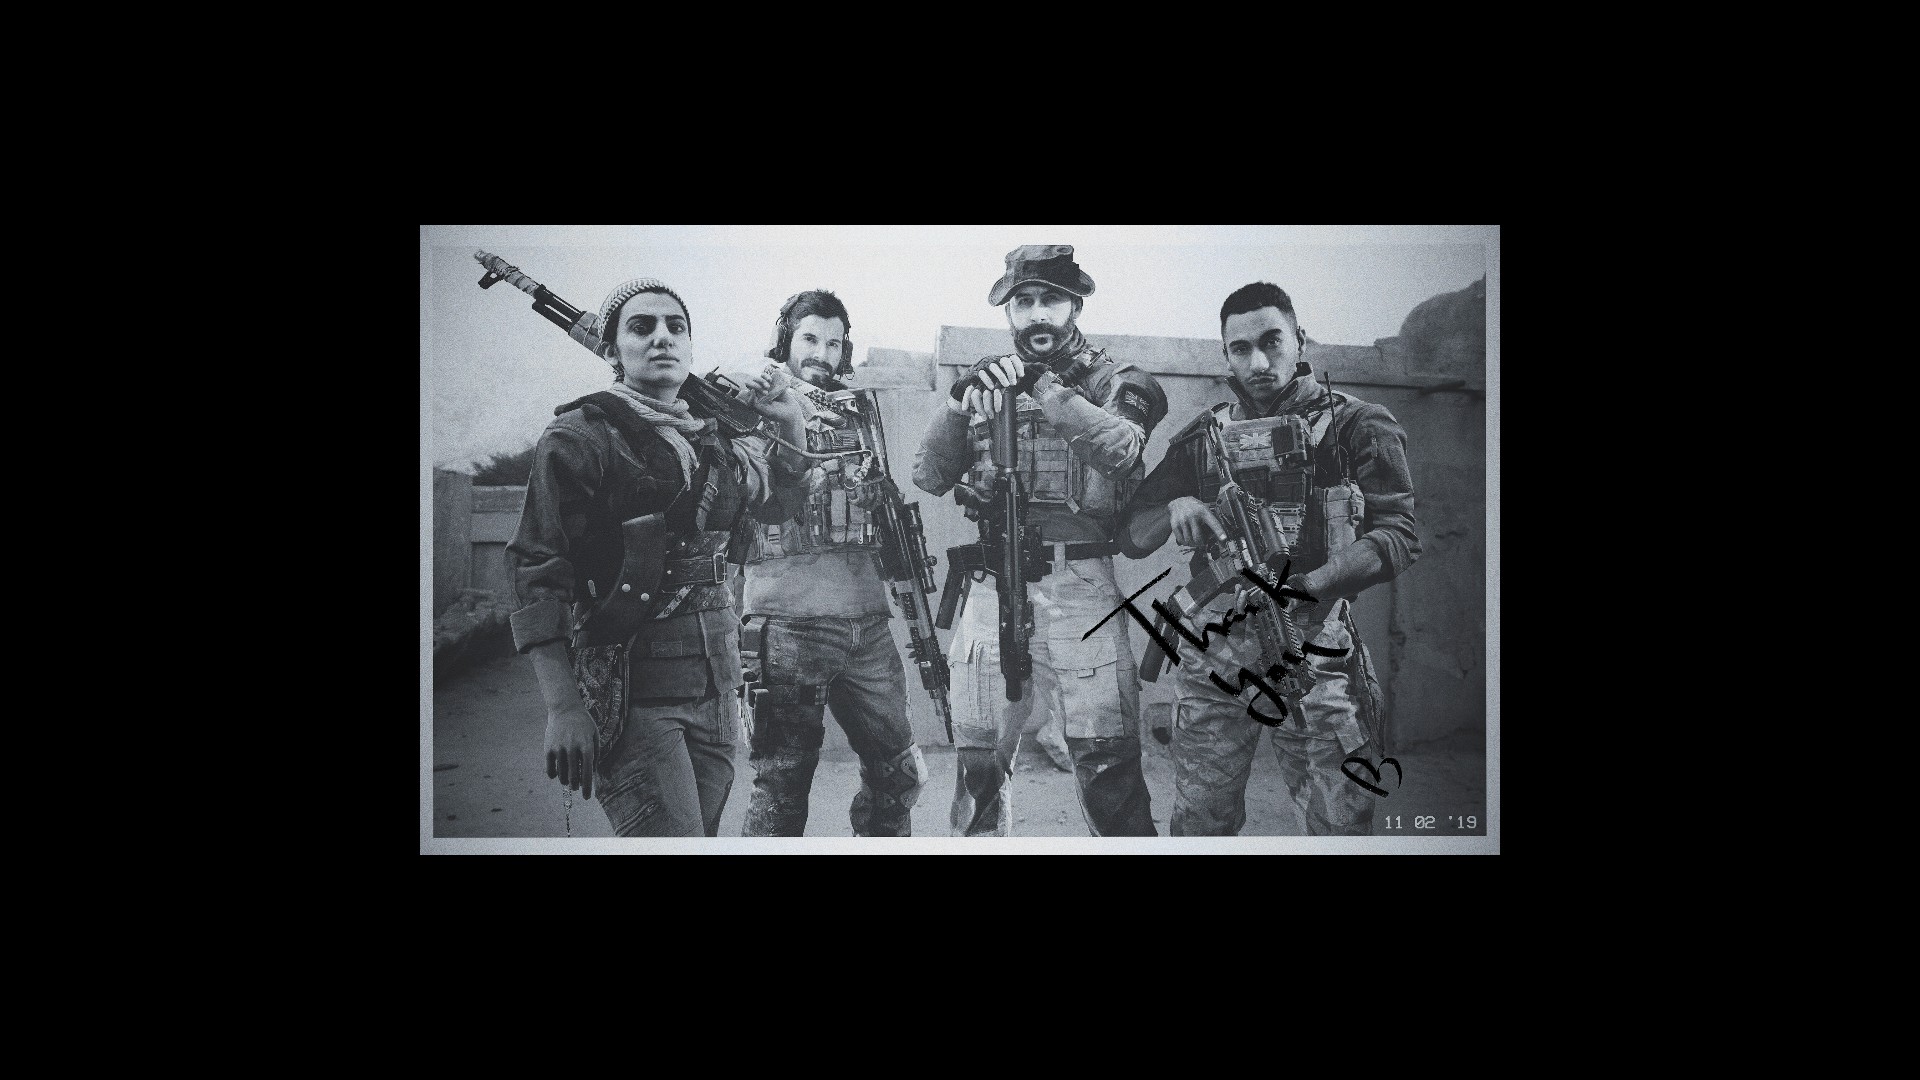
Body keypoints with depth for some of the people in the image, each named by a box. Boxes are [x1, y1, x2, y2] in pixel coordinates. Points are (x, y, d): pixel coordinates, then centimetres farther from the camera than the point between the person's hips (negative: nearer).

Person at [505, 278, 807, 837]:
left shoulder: (718, 437, 14)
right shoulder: (580, 437, -5)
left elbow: (786, 494, 34)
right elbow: (536, 576, -11)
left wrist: (790, 422, 15)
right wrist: (562, 707, -20)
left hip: (716, 687, 6)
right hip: (634, 691, -6)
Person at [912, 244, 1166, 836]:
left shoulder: (1116, 382, 5)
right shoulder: (990, 380, 15)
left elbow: (1121, 448, -16)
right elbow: (929, 476, 10)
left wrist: (1046, 389, -22)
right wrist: (960, 406, -6)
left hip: (1080, 591, -3)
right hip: (992, 588, 3)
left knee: (1108, 771, -6)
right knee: (977, 766, 7)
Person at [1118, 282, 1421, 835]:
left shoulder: (1357, 427, 3)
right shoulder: (1203, 438, 12)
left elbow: (1397, 536, -8)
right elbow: (1130, 538, 12)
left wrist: (1304, 587, -22)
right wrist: (1174, 510, -11)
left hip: (1315, 652, -2)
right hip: (1213, 654, 3)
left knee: (1342, 821, 0)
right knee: (1200, 820, 6)